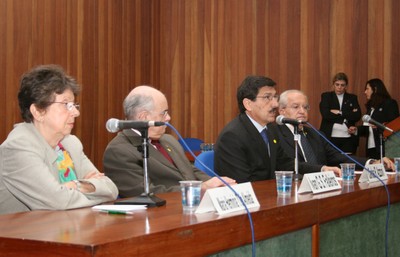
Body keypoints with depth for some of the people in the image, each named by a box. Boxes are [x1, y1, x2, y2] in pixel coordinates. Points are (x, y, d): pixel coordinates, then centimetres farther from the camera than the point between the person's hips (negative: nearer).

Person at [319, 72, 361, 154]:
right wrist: (348, 115, -6)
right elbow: (325, 114, -9)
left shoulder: (352, 98, 13)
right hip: (330, 138, -1)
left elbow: (357, 116, 0)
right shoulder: (326, 96, 7)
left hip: (348, 139, 2)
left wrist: (339, 113, -7)